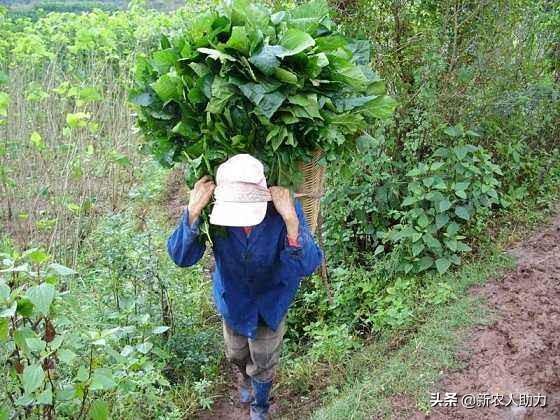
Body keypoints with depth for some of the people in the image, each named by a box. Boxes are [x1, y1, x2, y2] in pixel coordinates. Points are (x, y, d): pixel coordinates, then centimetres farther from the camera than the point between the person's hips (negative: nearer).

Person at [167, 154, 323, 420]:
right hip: (232, 298, 2)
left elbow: (307, 266, -37)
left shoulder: (286, 209, -35)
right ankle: (247, 377, 65)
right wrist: (192, 213, -46)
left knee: (263, 364, 21)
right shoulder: (215, 209, -32)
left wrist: (291, 221, -52)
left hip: (271, 300, -2)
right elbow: (181, 257, -30)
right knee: (236, 355, 28)